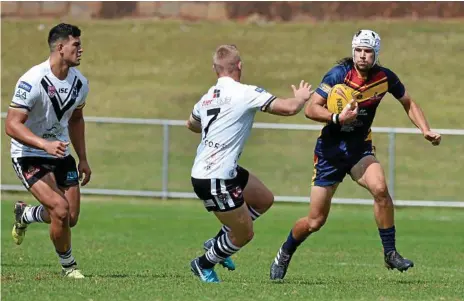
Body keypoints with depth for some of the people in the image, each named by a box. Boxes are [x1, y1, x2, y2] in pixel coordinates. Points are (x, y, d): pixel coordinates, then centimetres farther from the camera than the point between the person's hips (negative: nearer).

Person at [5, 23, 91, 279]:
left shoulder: (79, 83, -1)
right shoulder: (33, 81, -24)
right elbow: (12, 125, -26)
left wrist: (83, 159, 15)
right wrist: (45, 145, -38)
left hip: (60, 154, 7)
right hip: (29, 156, -7)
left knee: (71, 218, 4)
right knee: (61, 210, -22)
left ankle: (25, 215, 35)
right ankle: (68, 266, 3)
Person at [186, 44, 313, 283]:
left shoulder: (208, 97, 10)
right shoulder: (245, 93, -15)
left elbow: (192, 124, 31)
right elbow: (288, 108, -16)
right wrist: (301, 97, 6)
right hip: (216, 180, -9)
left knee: (264, 200, 21)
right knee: (244, 234, 4)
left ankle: (219, 242, 27)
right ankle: (204, 264, 23)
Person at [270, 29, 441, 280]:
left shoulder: (385, 78, -5)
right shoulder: (339, 74, -15)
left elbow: (408, 104, 13)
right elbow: (310, 109, -17)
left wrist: (426, 130, -1)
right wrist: (337, 118, -33)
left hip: (360, 148, 2)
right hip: (330, 149, -2)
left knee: (380, 188, -29)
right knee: (315, 221, 0)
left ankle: (390, 253, -15)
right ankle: (284, 254, 29)